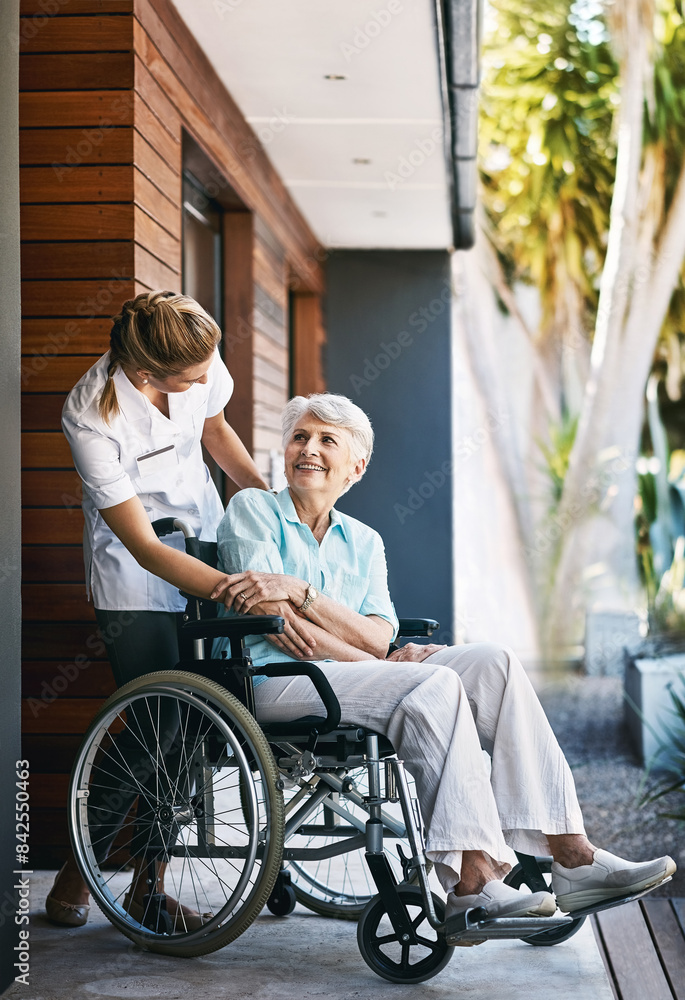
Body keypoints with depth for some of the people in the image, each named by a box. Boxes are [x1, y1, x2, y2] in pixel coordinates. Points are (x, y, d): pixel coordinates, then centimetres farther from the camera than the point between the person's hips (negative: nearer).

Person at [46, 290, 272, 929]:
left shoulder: (201, 361, -13)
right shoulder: (90, 417, -27)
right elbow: (144, 546, -26)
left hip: (207, 550, 5)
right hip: (136, 581, -5)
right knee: (153, 728, -9)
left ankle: (149, 885, 14)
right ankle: (77, 871, 15)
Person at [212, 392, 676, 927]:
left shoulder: (363, 542, 20)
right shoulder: (252, 509, 5)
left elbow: (379, 638, 1)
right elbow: (272, 621, -8)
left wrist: (298, 591, -15)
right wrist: (365, 658, -14)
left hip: (340, 672, 6)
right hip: (271, 682, -6)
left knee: (492, 662, -16)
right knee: (433, 685, -30)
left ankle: (572, 856, -22)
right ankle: (470, 880, -35)